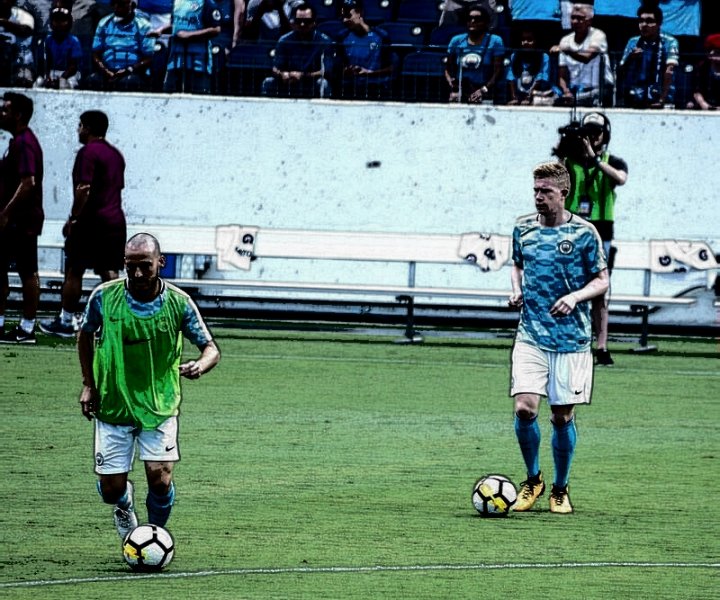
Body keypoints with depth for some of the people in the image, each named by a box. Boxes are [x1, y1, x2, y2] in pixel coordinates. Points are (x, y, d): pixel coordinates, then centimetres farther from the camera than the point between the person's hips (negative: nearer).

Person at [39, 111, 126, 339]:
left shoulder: (88, 153, -11)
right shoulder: (116, 154, 15)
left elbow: (83, 189, -19)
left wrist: (73, 218, -13)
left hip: (92, 221, -7)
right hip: (115, 221, 7)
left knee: (74, 271, 2)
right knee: (110, 273, 5)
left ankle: (65, 321, 7)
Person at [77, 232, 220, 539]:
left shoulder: (179, 303, -11)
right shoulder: (104, 296, -9)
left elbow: (211, 348, -3)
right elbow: (85, 335, 10)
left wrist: (200, 365, -27)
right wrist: (88, 384, 5)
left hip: (160, 407, -1)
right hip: (112, 407, 1)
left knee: (160, 480, -13)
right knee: (111, 488, 0)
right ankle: (124, 503, 39)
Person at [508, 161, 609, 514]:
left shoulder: (583, 232, -4)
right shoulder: (523, 228, 5)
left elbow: (602, 280, 1)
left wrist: (575, 296, -17)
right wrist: (517, 289, 2)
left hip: (572, 339, -2)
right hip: (531, 336, 2)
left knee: (562, 416, 3)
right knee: (524, 408, -13)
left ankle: (560, 489, 22)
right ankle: (533, 480, 9)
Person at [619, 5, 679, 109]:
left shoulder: (669, 42, -2)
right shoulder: (633, 42, 10)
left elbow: (669, 71, -11)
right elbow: (621, 71, 10)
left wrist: (662, 100, -18)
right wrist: (629, 59, -10)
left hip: (657, 102, -4)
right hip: (634, 101, 4)